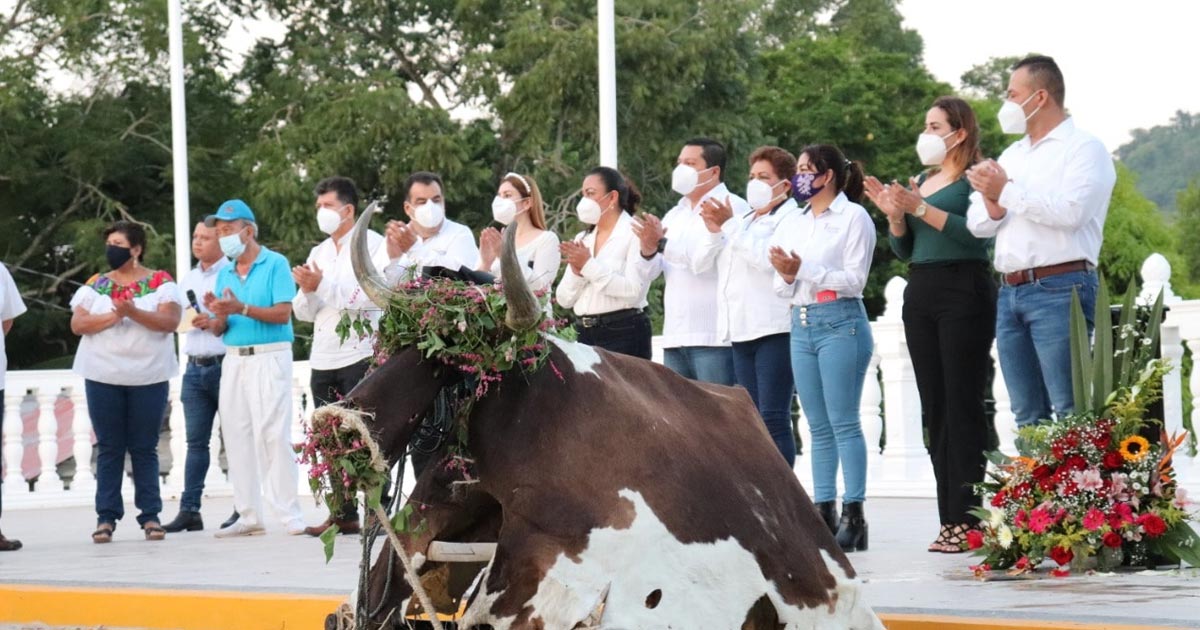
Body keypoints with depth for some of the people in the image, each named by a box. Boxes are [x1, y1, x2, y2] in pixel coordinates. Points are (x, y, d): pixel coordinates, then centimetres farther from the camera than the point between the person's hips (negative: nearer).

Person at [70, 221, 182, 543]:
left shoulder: (161, 283, 2)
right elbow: (77, 324, -1)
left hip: (148, 377, -2)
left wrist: (134, 312, -23)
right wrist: (113, 316, -15)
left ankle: (150, 516, 4)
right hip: (103, 377, 2)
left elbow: (170, 321, -10)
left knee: (144, 449, 1)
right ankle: (106, 517, 1)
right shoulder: (96, 285, 9)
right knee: (109, 449, 1)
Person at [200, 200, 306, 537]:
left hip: (269, 358, -7)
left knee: (273, 435, -12)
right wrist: (218, 317, -10)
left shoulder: (275, 264, -3)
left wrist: (242, 309, -20)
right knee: (237, 437, 4)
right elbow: (219, 329, 12)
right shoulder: (225, 273, 15)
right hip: (234, 360, 7)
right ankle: (248, 516, 9)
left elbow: (283, 314, -12)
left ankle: (289, 515, -9)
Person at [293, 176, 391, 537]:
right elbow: (304, 312, 16)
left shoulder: (373, 245, -2)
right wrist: (307, 290, -5)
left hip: (360, 355, -7)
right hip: (323, 359, 7)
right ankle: (343, 514, 11)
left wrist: (323, 285, -15)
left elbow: (372, 296, -17)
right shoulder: (318, 253, 19)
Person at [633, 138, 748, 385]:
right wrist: (648, 251, -9)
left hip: (713, 337, -7)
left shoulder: (733, 208, -2)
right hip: (674, 337, 7)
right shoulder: (675, 215, 20)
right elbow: (646, 274, 12)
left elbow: (707, 259, -18)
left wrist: (663, 243, -18)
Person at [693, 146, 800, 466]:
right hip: (742, 331, 8)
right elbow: (703, 263, 20)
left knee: (773, 417, -11)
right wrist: (715, 233, 3)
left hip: (775, 329, -8)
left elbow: (769, 258, -18)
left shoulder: (791, 218, -1)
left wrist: (730, 226, -15)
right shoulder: (743, 221, 24)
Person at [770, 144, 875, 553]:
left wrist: (804, 269, -15)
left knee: (843, 423, -8)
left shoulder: (853, 217, -2)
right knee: (818, 427, 7)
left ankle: (853, 515, -7)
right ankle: (823, 512, 8)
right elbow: (781, 289, 16)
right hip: (802, 325, 7)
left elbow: (855, 279, -10)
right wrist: (786, 276, -6)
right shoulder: (794, 225, 15)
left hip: (840, 323, -6)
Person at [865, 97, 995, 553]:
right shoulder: (921, 181, 18)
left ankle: (970, 519, -10)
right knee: (934, 408, 5)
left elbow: (980, 235, -18)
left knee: (964, 407, -9)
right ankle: (949, 519, 8)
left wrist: (921, 209, -20)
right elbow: (904, 250, 19)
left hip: (964, 293, -8)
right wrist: (894, 215, 0)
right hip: (920, 294, 8)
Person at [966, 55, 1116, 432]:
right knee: (1028, 416, 7)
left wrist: (1007, 191, -10)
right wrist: (992, 199, -6)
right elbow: (978, 225, 17)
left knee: (1071, 413, -11)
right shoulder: (1012, 155, 22)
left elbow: (1069, 210, -17)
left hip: (1059, 290, -7)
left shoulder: (1083, 148, 0)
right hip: (1010, 292, 8)